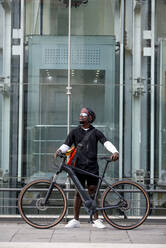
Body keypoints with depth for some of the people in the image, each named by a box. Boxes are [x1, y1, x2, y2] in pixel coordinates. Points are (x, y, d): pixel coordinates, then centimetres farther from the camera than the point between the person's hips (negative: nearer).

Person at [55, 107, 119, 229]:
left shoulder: (95, 132, 5)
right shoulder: (75, 132, 9)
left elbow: (106, 142, -7)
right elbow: (67, 144, 4)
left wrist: (115, 152, -26)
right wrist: (60, 150, -19)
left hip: (92, 167, -1)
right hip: (79, 166, 1)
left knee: (93, 193, 2)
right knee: (79, 192, 4)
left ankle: (96, 220, 9)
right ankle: (76, 220, 10)